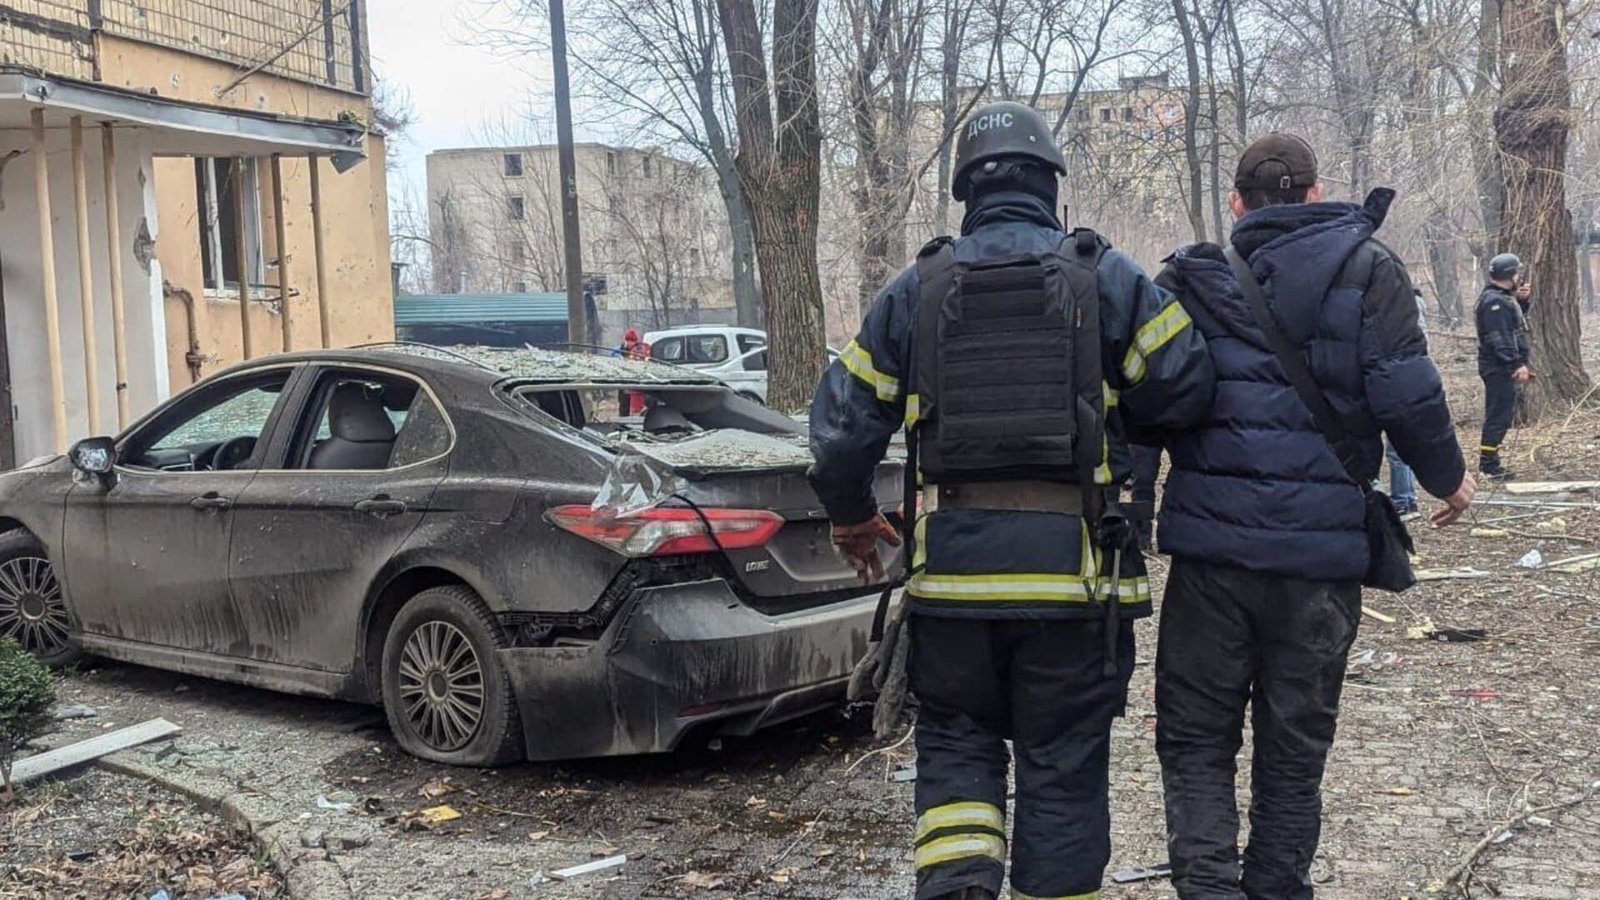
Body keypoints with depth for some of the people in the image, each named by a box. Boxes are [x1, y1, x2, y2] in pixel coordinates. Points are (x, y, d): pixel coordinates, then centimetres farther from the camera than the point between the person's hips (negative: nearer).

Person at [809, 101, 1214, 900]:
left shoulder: (913, 291, 5)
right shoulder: (1106, 278, 0)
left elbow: (841, 425, 5)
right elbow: (1187, 388, -5)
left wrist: (851, 519, 23)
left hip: (951, 567, 1)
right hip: (1072, 566, -1)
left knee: (955, 741, 18)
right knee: (1062, 770, 11)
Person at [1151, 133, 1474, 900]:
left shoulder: (1190, 277, 6)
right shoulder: (1366, 269, 1)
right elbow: (1405, 392, -7)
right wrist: (1447, 476, 9)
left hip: (1211, 542, 0)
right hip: (1322, 547, 0)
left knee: (1195, 737, 9)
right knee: (1294, 748, 13)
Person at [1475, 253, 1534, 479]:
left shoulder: (1502, 297, 17)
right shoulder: (1494, 301, -18)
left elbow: (1512, 326, 25)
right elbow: (1500, 338, -25)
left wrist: (1520, 300, 12)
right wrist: (1517, 364, -27)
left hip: (1504, 367, 11)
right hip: (1498, 367, -11)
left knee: (1504, 412, 16)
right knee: (1499, 414, -9)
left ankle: (1488, 460, 22)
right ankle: (1489, 463, -5)